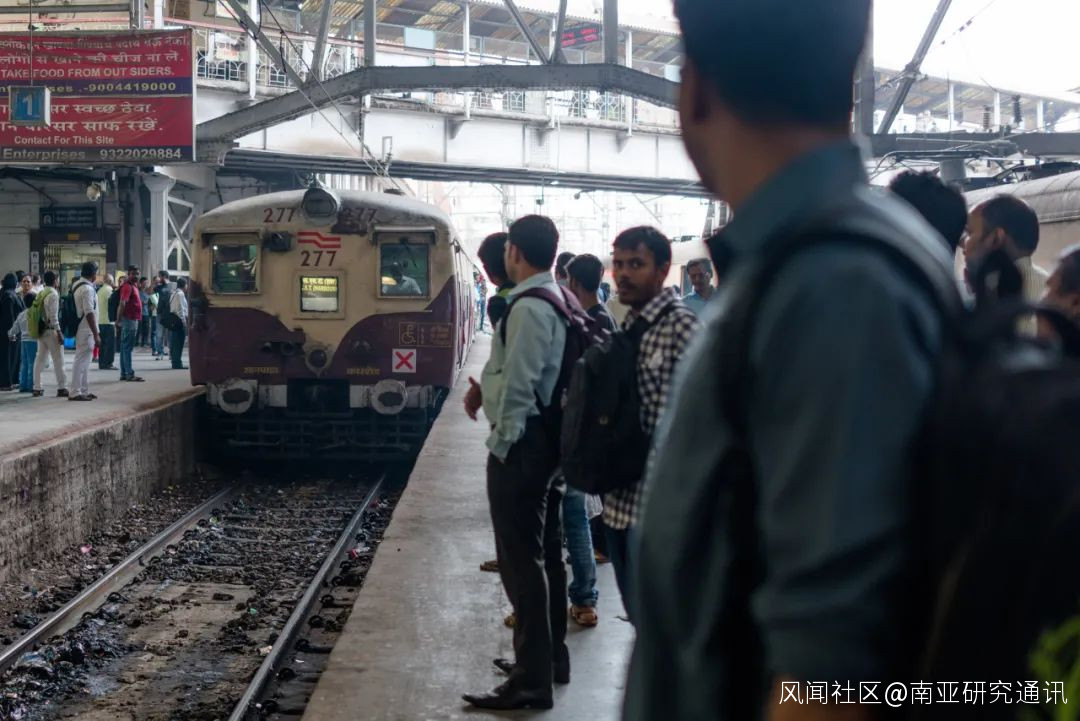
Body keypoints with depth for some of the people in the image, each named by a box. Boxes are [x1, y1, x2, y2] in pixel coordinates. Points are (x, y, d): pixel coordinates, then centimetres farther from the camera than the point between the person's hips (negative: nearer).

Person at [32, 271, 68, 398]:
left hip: (41, 330, 8)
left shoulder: (41, 294, 11)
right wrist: (59, 332, -17)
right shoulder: (53, 294, -13)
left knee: (40, 359, 10)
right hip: (51, 330, -8)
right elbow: (53, 316, -18)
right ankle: (61, 388, -4)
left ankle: (37, 388, 11)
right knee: (58, 360, -3)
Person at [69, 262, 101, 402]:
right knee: (81, 361, -7)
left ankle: (84, 390, 21)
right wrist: (96, 334, -21)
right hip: (86, 331, -10)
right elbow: (89, 313, -22)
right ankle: (75, 392, -5)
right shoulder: (87, 289, -18)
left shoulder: (77, 286, 13)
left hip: (82, 331, 10)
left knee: (84, 361, 15)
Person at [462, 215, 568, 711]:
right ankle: (550, 657, 30)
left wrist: (501, 444, -14)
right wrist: (486, 385, 7)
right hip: (548, 437, 10)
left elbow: (519, 384, -21)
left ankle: (532, 681, 1)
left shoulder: (528, 307, -19)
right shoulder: (558, 301, 12)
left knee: (520, 561, -5)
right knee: (545, 553, 18)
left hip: (521, 443, -10)